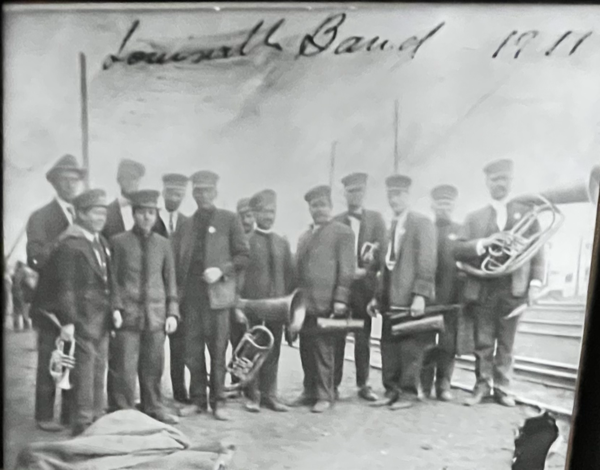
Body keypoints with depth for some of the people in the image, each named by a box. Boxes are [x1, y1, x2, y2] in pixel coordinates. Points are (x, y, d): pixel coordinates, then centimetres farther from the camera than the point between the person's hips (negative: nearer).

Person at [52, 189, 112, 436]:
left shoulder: (101, 241, 13)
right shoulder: (70, 244, -12)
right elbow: (65, 286, -15)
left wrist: (113, 311, 12)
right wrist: (67, 321, -17)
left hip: (102, 318, 8)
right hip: (83, 316, -8)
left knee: (99, 368, 14)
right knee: (85, 368, -2)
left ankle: (97, 418, 25)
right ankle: (82, 422, 9)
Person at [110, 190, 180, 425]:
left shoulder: (163, 244, 10)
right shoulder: (119, 241, 4)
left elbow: (170, 281, 10)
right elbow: (113, 279, 3)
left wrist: (172, 313, 4)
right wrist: (115, 308, -7)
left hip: (156, 315, 2)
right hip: (128, 314, -2)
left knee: (153, 366, 7)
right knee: (126, 367, -1)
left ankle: (154, 408, 20)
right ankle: (125, 412, 12)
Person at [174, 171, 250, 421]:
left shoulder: (229, 220, 5)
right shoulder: (186, 224, 15)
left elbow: (243, 256, 1)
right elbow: (176, 260, 13)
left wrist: (221, 270, -14)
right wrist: (177, 292, -1)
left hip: (217, 293, -3)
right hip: (190, 294, 3)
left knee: (218, 350, 1)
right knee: (192, 351, 6)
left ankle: (218, 401, 11)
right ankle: (197, 399, 18)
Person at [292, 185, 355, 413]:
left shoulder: (342, 232, 0)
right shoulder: (304, 236, 21)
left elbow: (346, 269, -7)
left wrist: (340, 299, -14)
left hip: (326, 303, -6)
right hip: (304, 303, 6)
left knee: (324, 350, 0)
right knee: (306, 350, 8)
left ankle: (325, 395, 10)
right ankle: (310, 391, 19)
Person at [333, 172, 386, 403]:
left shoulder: (376, 219, 9)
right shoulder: (335, 221, 9)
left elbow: (382, 250, 0)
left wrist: (366, 271, -13)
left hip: (364, 284, 0)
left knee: (363, 336, 5)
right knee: (336, 336, 0)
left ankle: (363, 384, 14)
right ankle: (333, 384, 6)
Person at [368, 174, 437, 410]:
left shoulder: (421, 222, -3)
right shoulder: (392, 225, 19)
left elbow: (426, 262, -11)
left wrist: (420, 295, -19)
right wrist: (378, 296, 13)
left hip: (410, 298, -7)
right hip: (390, 298, 7)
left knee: (410, 347, 0)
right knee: (389, 346, 8)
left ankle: (407, 392, 10)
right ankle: (391, 391, 16)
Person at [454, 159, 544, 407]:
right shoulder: (474, 217, 11)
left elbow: (537, 251, 5)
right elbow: (458, 249, 0)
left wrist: (535, 282, -6)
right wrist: (484, 243, -16)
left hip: (513, 289, 0)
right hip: (483, 289, 1)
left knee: (506, 344, 6)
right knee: (483, 343, 5)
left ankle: (502, 388, 16)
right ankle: (482, 386, 16)